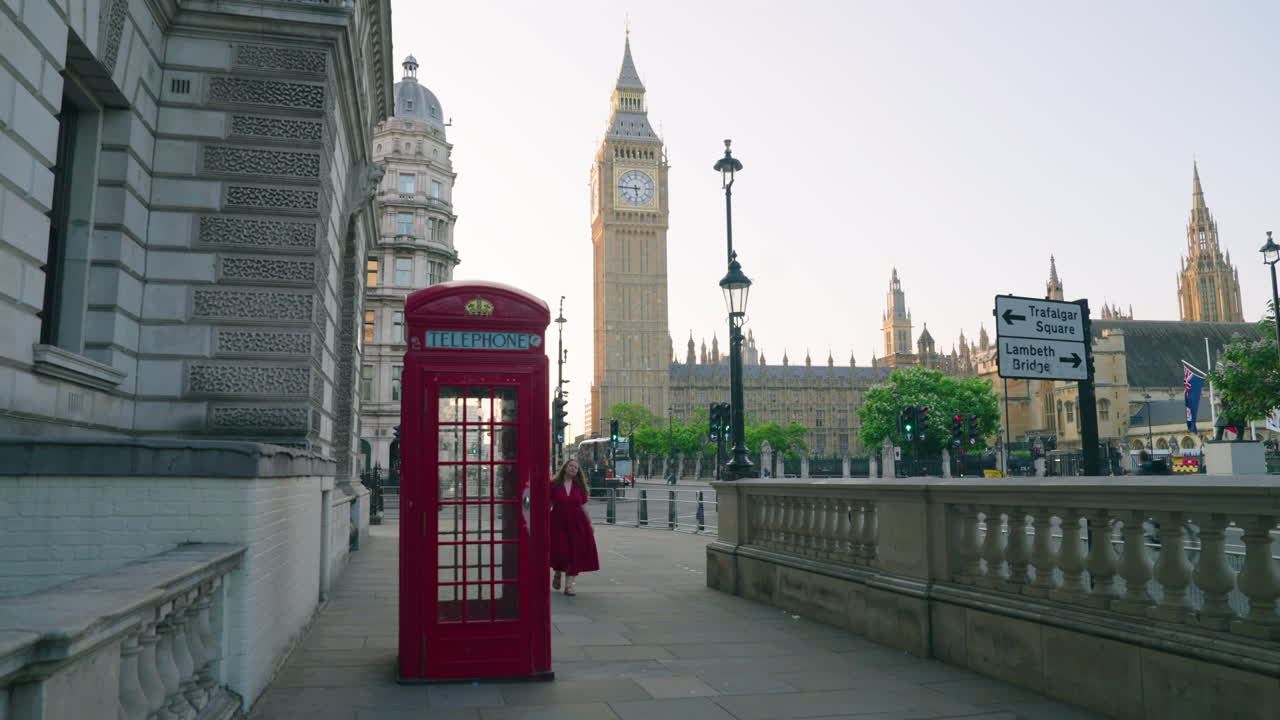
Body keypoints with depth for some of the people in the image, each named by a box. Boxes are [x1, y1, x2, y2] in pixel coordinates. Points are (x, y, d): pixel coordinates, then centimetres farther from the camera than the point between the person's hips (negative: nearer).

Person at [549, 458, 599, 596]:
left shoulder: (579, 486, 5)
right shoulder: (554, 484, -2)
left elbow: (584, 507, 9)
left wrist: (589, 525, 10)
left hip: (577, 524, 2)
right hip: (558, 523, -2)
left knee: (575, 554, 0)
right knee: (560, 552, -6)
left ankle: (569, 586, 9)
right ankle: (557, 574, 28)